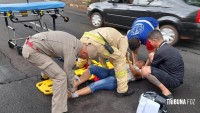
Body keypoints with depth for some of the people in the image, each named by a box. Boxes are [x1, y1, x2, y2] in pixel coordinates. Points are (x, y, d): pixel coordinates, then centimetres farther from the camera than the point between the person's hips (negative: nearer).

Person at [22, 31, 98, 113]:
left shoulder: (75, 42, 11)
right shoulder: (71, 51, -16)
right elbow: (68, 72, -5)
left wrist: (73, 77, 31)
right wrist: (72, 89, 11)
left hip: (29, 45, 10)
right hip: (31, 51, -10)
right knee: (60, 76, -14)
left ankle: (46, 74, 68)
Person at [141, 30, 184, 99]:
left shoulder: (161, 51, -23)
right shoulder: (167, 47, 5)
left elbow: (153, 65, -6)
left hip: (174, 81, -9)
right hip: (176, 76, 10)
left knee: (145, 70, -21)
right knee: (151, 55, 12)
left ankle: (166, 91, -14)